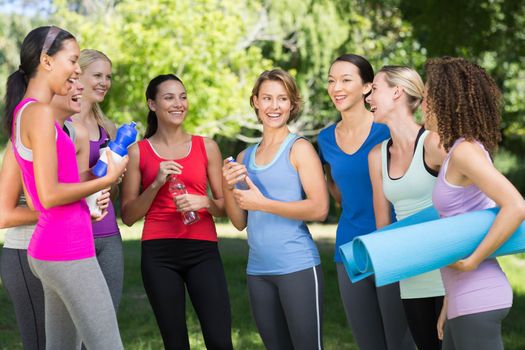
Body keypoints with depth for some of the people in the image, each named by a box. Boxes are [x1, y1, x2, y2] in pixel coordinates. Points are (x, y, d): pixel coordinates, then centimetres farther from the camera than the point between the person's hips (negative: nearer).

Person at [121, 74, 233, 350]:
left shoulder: (207, 147, 9)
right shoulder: (138, 152, 6)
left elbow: (223, 206, 13)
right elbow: (128, 216, 4)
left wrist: (203, 202, -9)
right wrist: (156, 184, -9)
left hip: (203, 251, 1)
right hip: (159, 254, -1)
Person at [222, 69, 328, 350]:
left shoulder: (299, 148, -3)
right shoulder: (245, 157, 13)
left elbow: (319, 209, -13)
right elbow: (240, 223, 15)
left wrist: (262, 203, -15)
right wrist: (228, 188, -3)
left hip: (297, 267, -6)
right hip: (258, 271, 6)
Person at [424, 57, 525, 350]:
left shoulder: (466, 150, -13)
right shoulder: (466, 151, 13)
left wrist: (472, 261, -20)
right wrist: (449, 305, 18)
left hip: (477, 300, -9)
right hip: (465, 298, 9)